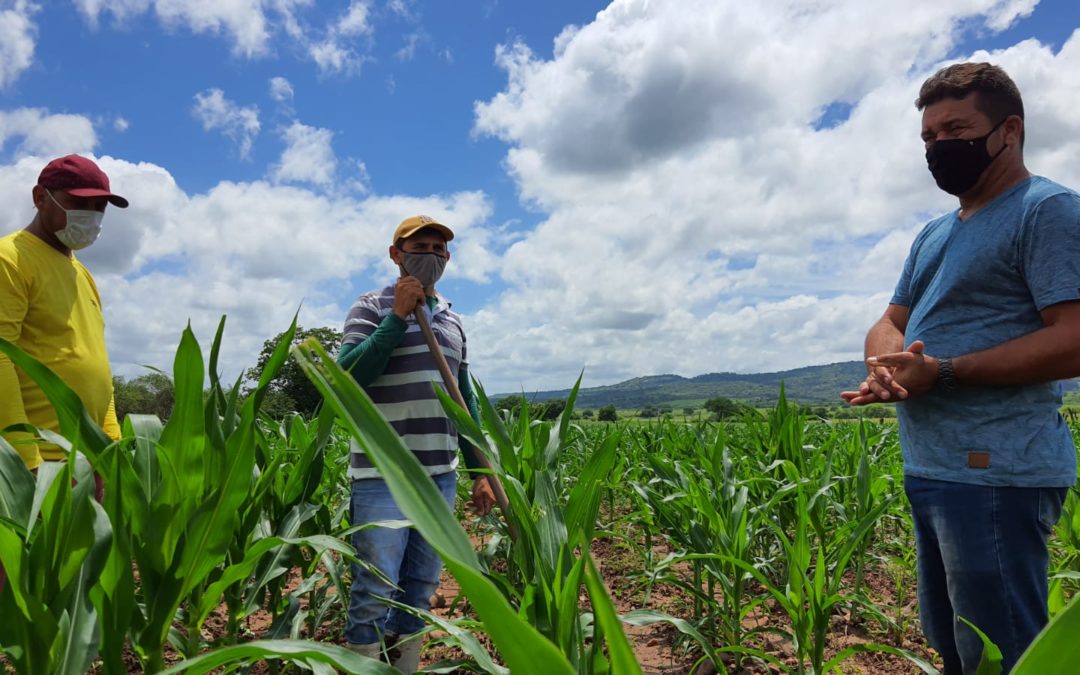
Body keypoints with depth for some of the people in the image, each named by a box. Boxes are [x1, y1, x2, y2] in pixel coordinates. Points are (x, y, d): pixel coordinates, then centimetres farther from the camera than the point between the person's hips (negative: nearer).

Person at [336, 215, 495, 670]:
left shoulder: (452, 321, 15)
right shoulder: (372, 307, -1)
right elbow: (347, 377, -15)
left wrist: (481, 472, 15)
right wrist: (398, 316, -17)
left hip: (441, 475, 6)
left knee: (420, 589, 13)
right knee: (374, 591, -2)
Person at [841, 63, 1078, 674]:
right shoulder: (935, 234, 19)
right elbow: (889, 325, 14)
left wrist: (943, 372, -21)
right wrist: (886, 362, -9)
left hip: (996, 472, -9)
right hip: (930, 471, 9)